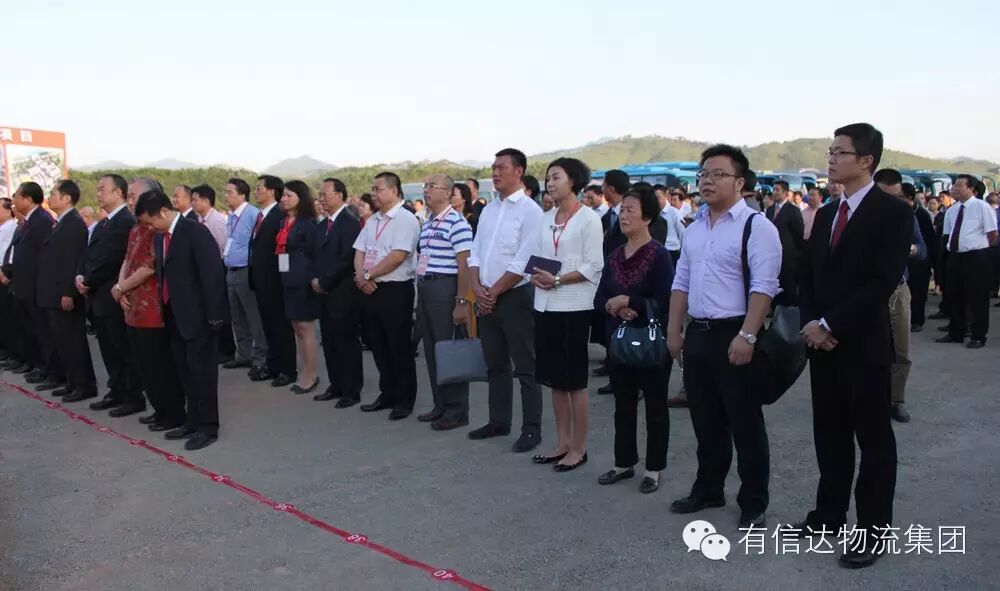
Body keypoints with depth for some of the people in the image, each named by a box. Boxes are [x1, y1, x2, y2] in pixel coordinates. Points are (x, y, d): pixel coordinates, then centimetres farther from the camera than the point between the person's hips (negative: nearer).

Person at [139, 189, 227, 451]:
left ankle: (208, 426, 9)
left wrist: (214, 314, -19)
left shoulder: (195, 231, -15)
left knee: (201, 370, -1)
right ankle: (194, 420, 25)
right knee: (185, 369, 14)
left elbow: (213, 273, -18)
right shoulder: (159, 237, 10)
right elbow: (162, 274, 11)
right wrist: (165, 309, 3)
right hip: (174, 314, 8)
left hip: (198, 314, -8)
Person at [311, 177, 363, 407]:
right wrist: (315, 279, 3)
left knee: (347, 341, -1)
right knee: (329, 341, 12)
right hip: (324, 292, 8)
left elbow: (346, 259, -17)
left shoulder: (350, 223, -11)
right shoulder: (324, 225, 15)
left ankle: (351, 391, 8)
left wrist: (324, 282, -12)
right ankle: (336, 386, 23)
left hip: (342, 293, -8)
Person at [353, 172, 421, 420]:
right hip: (370, 291, 8)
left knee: (399, 348, 2)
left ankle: (404, 400, 14)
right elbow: (359, 251, 13)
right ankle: (387, 394, 28)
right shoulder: (373, 221, 14)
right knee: (378, 346, 14)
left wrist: (368, 275, -13)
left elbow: (397, 257, -19)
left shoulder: (406, 220, -10)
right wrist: (360, 276, -7)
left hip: (395, 291, -8)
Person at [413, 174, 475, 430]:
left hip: (445, 289, -9)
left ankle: (457, 410, 8)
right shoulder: (427, 223, 15)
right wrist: (420, 297, 18)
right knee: (431, 350, 13)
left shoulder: (456, 222, -12)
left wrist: (461, 302, -19)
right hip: (424, 288, 9)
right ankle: (441, 405, 24)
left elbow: (464, 265, -15)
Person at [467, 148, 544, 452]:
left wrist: (494, 291, -12)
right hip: (486, 298, 7)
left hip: (515, 296, -7)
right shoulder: (489, 209, 12)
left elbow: (523, 262, -16)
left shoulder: (529, 210, -10)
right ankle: (499, 422, 27)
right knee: (495, 364, 15)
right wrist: (477, 288, -3)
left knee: (525, 367, 1)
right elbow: (476, 251, 12)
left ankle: (532, 429, 10)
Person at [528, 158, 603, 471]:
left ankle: (578, 448, 13)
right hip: (545, 305, 6)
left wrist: (558, 280, -19)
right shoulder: (545, 219, 12)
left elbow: (593, 266, -11)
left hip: (574, 307, -6)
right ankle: (562, 443, 23)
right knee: (554, 378, 12)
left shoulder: (588, 218, -5)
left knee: (575, 380, 1)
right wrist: (537, 277, -8)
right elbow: (537, 258, 14)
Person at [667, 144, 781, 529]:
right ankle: (708, 490, 32)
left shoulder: (756, 226, -10)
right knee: (705, 421, 17)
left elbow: (763, 287, -17)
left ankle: (754, 503, 19)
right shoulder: (694, 229, 13)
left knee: (745, 424, 4)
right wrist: (674, 330, 12)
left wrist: (747, 336, -24)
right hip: (697, 333, 7)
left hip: (734, 335, -7)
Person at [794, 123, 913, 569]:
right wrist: (810, 323, -4)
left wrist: (829, 325, -17)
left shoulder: (893, 212, -9)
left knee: (873, 440, 5)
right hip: (823, 343, 6)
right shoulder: (826, 213, 12)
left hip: (864, 344, -6)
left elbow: (882, 282, -18)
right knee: (830, 435, 15)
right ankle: (829, 514, 28)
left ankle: (872, 530, 16)